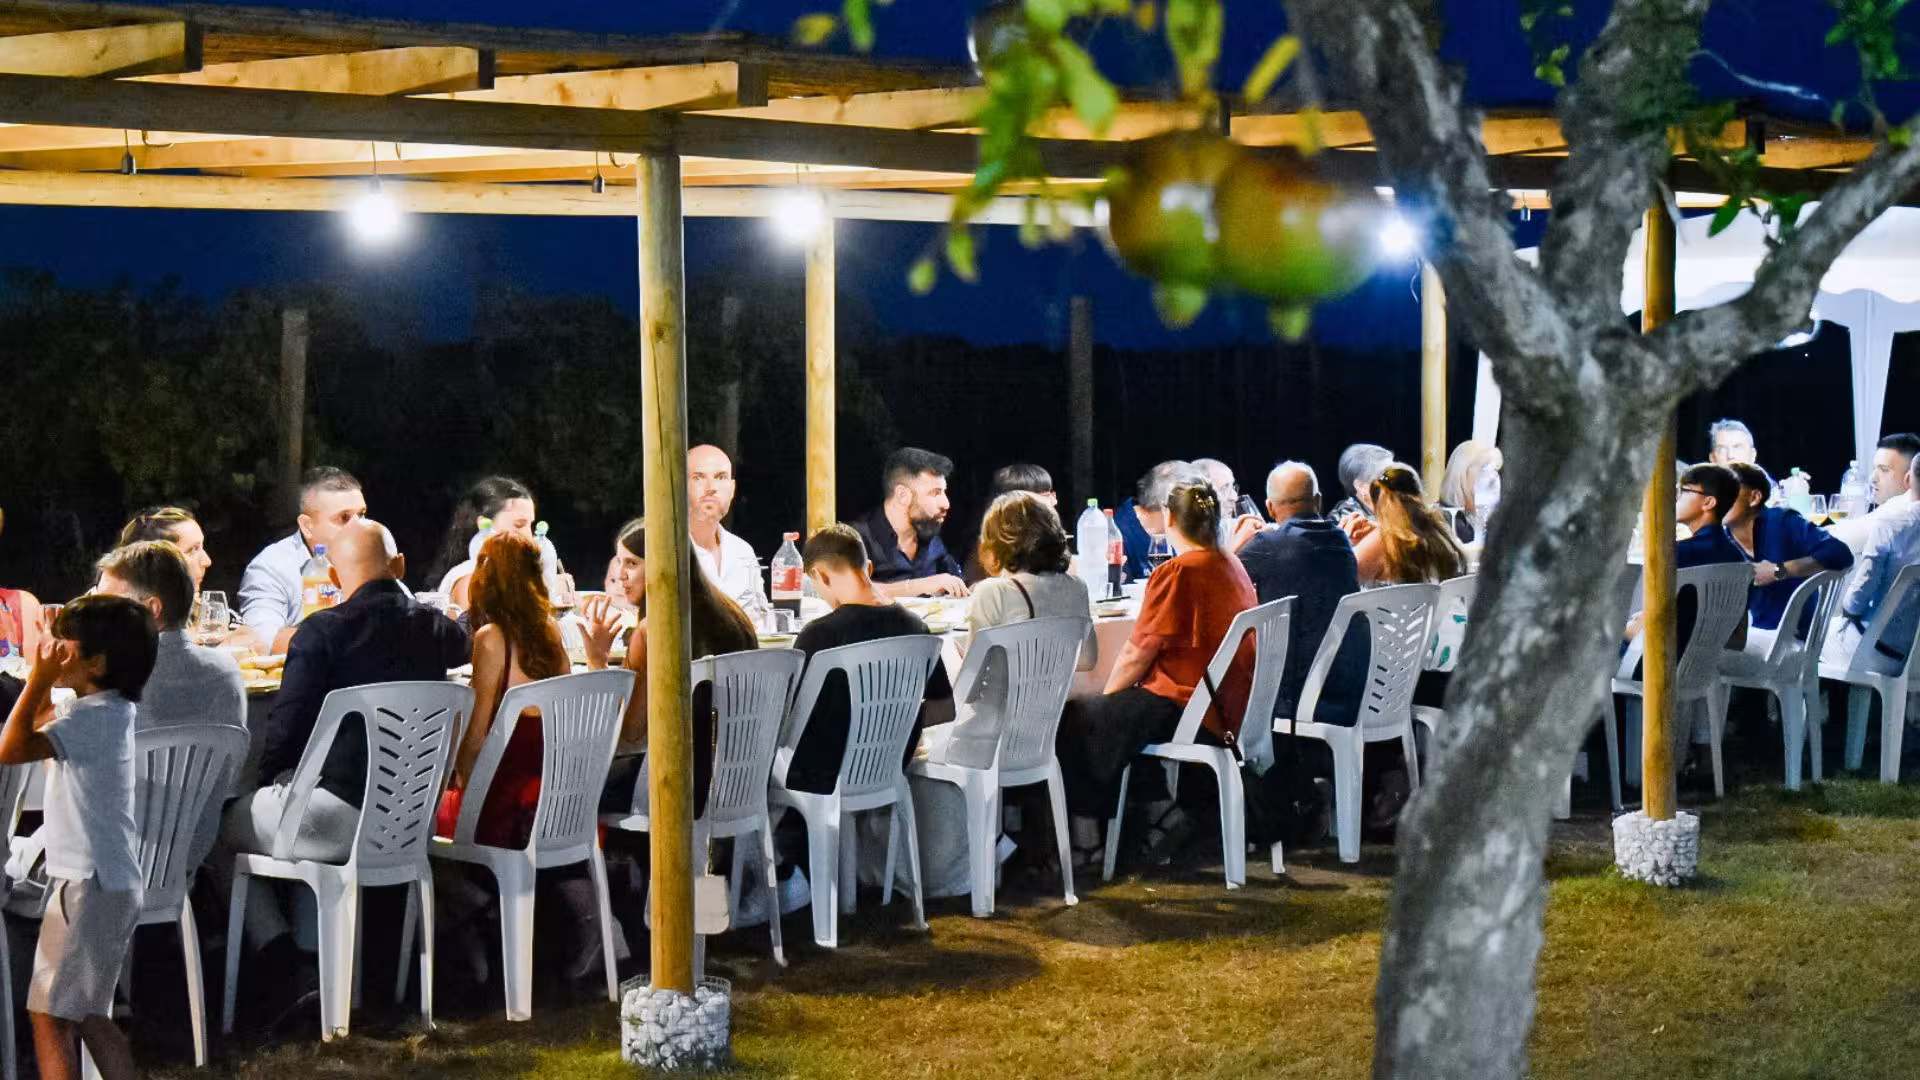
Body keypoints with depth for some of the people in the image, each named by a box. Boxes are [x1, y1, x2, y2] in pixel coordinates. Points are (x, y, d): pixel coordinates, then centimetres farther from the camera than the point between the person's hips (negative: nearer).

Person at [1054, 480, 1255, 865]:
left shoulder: (1176, 573, -16)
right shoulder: (1233, 566, 9)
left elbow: (1138, 654, -13)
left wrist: (1107, 695, 5)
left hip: (1187, 711, -9)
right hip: (1232, 711, 9)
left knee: (1074, 721, 4)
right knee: (1117, 714, 24)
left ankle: (1086, 840, 6)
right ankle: (1160, 810, 14)